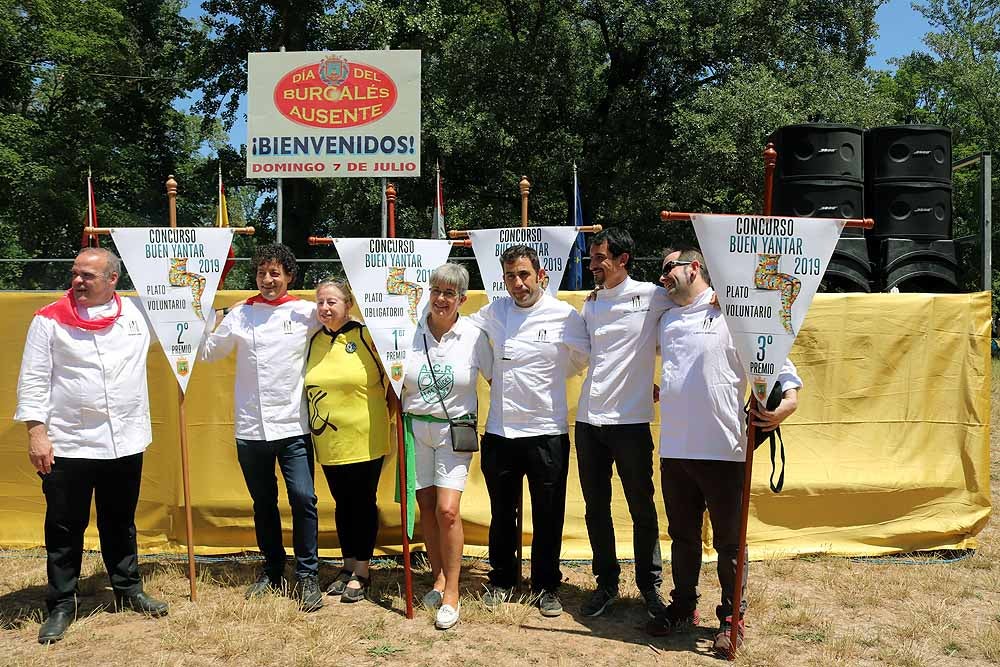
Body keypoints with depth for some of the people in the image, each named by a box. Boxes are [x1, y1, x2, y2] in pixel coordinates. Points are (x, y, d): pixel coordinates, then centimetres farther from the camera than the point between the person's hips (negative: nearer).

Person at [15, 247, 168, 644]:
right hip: (67, 444, -3)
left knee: (120, 522, 17)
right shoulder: (50, 320, -6)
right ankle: (61, 605, 21)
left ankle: (128, 590, 32)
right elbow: (33, 379, -7)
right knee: (65, 529, 6)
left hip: (125, 442, 3)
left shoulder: (133, 312, 4)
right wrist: (37, 431, -12)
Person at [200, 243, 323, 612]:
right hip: (251, 428, 3)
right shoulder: (239, 315, 6)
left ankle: (308, 575, 7)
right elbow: (207, 351, 14)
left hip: (293, 426, -2)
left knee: (303, 498, -8)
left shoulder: (307, 313, 0)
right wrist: (203, 312, 5)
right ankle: (272, 570, 30)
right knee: (263, 503, 14)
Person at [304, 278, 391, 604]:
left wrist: (387, 406, -5)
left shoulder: (366, 335, -10)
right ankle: (348, 566, 29)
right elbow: (311, 386, 15)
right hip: (328, 440, 5)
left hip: (364, 438, -5)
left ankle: (362, 572, 18)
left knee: (363, 503, 6)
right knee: (342, 503, 15)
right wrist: (319, 417, 8)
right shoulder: (314, 340, 5)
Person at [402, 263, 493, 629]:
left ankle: (451, 593, 4)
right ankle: (439, 577, 27)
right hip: (416, 426, 2)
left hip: (455, 430, -2)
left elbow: (496, 379, 4)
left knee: (447, 510, -10)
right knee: (426, 506, 8)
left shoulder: (474, 335, -6)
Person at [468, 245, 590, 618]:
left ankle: (546, 586, 26)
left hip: (547, 432, -2)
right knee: (501, 514, 16)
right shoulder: (494, 311, 2)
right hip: (499, 431, 3)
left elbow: (583, 359, 7)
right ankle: (502, 580, 33)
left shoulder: (565, 316, -7)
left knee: (548, 517, 9)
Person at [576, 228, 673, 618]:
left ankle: (649, 585, 24)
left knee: (642, 509, 8)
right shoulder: (590, 305, 11)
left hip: (630, 421, -5)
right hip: (589, 420, 5)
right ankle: (606, 583, 27)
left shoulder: (651, 296, -5)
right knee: (596, 509, 12)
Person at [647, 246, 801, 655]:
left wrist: (789, 397, -22)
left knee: (728, 541, 7)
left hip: (722, 450, -6)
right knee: (682, 536, 18)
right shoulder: (667, 320, 15)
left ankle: (732, 618, 23)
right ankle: (683, 607, 34)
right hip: (674, 450, 6)